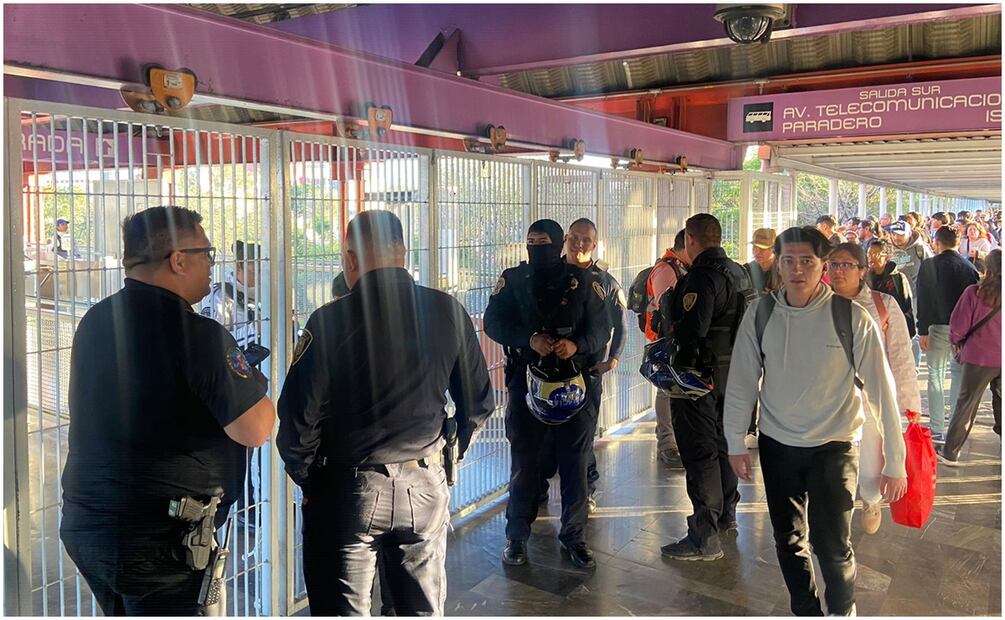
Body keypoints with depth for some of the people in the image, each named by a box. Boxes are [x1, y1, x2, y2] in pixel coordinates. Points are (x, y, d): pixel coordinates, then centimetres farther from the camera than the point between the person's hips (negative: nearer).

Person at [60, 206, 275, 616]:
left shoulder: (95, 321, 4)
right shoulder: (196, 334, -20)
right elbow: (255, 431, -22)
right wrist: (255, 386, -2)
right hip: (156, 539, -8)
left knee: (122, 610, 24)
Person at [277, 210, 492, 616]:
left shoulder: (330, 321, -15)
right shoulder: (449, 312, -4)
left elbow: (299, 416, -13)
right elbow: (478, 403, 3)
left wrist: (306, 476, 4)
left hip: (347, 491, -3)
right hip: (426, 490, 3)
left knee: (343, 611, 14)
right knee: (425, 610, 19)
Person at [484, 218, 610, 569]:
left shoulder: (582, 281, 2)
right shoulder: (513, 279, 3)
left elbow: (602, 327, 2)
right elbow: (493, 323, -3)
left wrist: (577, 345, -18)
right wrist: (529, 339, -18)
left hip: (574, 384, 1)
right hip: (526, 382, 0)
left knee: (575, 462, 8)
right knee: (523, 462, 7)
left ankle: (574, 535, 24)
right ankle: (517, 536, 22)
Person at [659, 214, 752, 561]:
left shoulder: (702, 276, -20)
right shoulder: (739, 273, 10)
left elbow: (691, 330, -29)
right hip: (730, 372, 10)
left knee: (699, 452, -5)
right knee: (721, 443, 22)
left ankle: (705, 538, -2)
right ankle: (727, 514, 38)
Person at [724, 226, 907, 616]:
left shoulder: (851, 318, -14)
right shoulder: (760, 315, -6)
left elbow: (881, 389, -10)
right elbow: (741, 381, 1)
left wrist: (894, 462, -9)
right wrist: (735, 444, 5)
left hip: (833, 448, -3)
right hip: (776, 446, 3)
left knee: (832, 544, 1)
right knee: (788, 540, 16)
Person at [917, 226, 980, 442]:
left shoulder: (929, 265, -7)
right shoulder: (968, 267, 0)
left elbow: (923, 300, -9)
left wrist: (923, 330, -6)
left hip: (938, 327, -2)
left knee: (936, 374, 4)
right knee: (959, 373, 14)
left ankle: (937, 429, 3)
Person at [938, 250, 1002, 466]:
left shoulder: (974, 292, -15)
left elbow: (958, 326, -11)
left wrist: (958, 342, 9)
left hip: (979, 357, -3)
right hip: (1000, 358, 3)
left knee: (966, 405, 8)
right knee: (1000, 405, 16)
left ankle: (950, 453, 14)